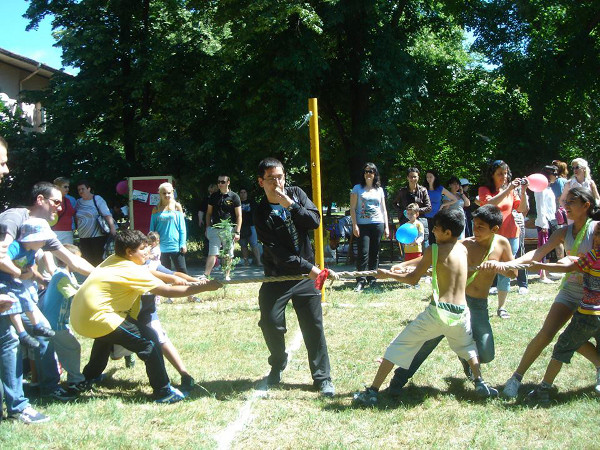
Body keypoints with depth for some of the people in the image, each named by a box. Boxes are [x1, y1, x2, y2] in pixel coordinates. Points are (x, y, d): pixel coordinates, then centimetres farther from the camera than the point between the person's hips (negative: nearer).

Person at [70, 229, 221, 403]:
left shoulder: (114, 260, 11)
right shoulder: (132, 270, -13)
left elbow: (145, 273, 25)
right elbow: (167, 291, -15)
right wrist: (202, 287, -10)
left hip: (79, 316, 9)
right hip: (96, 319, -9)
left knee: (107, 335, 39)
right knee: (148, 339, -9)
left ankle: (89, 377, 53)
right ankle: (163, 392, -6)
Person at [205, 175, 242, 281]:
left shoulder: (234, 197, 1)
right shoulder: (213, 196, 11)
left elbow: (239, 216, 0)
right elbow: (209, 213, 16)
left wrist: (237, 232, -7)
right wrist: (208, 228, 7)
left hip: (229, 229, -1)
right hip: (214, 229, 2)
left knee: (228, 255, 7)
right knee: (212, 253, -6)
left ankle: (227, 275, 18)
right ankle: (206, 275, -10)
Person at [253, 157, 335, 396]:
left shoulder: (295, 193, 0)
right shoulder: (262, 214, -12)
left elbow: (315, 221, -10)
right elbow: (278, 253, -19)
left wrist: (291, 205, -22)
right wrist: (309, 268, -25)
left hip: (306, 272, 2)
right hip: (277, 276, -2)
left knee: (313, 325, 1)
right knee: (271, 323, -5)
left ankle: (322, 377, 10)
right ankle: (278, 365, 23)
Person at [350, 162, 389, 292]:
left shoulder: (379, 190, 14)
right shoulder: (357, 188, 5)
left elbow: (383, 209, 17)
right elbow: (352, 208, 2)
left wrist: (386, 226, 9)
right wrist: (354, 225, -8)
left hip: (377, 224, 3)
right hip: (362, 225, -3)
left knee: (375, 254, 6)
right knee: (363, 253, -11)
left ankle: (372, 280, 13)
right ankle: (360, 281, -9)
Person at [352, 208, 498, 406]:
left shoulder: (434, 250, -5)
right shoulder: (463, 249, 10)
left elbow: (413, 279, 1)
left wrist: (388, 274, 14)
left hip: (437, 313, -5)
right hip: (461, 313, 5)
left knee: (399, 346, 6)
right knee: (467, 346, 35)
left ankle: (372, 392, 5)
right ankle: (480, 383, 22)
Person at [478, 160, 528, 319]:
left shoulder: (510, 190, 9)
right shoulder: (484, 190, 1)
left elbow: (523, 209, 3)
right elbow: (490, 203, -20)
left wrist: (523, 191, -7)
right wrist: (508, 189, -22)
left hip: (510, 236, 3)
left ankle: (501, 307, 12)